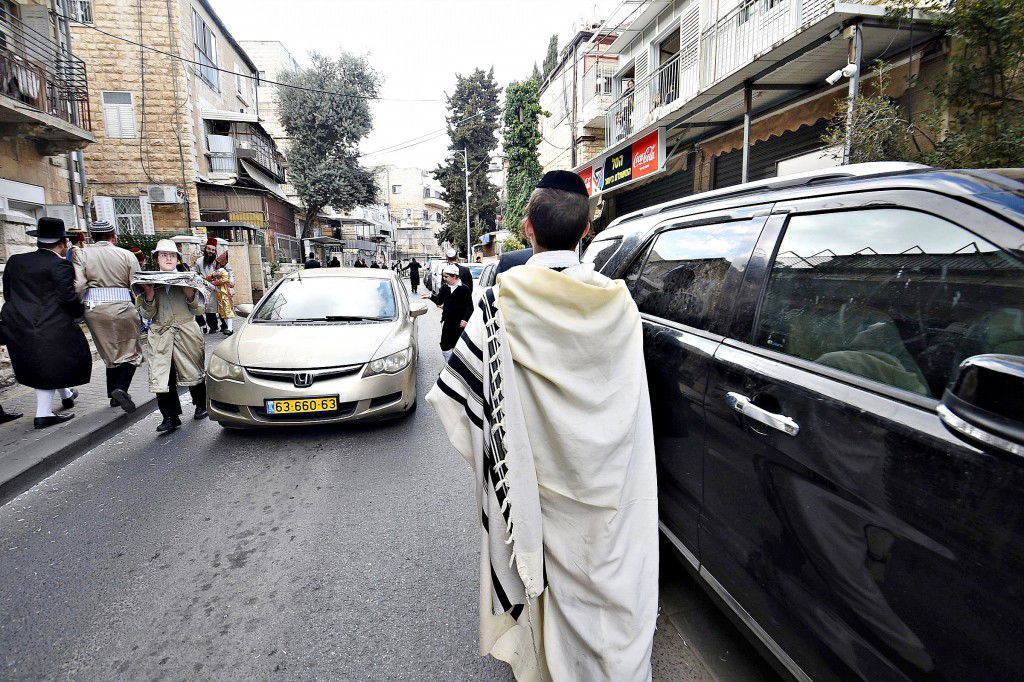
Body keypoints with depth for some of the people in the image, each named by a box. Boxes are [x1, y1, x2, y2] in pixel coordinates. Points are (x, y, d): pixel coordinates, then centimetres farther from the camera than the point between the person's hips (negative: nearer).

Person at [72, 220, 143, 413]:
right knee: (131, 351, 8)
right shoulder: (127, 255, 0)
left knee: (110, 353, 16)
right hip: (123, 307, -2)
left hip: (94, 308, 3)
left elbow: (78, 285, -8)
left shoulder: (81, 254, 3)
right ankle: (121, 388, -13)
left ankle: (113, 394, 22)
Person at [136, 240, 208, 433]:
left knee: (193, 372, 9)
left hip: (187, 333, -1)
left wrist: (190, 294, -15)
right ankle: (170, 417, 5)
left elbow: (199, 310, 3)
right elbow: (146, 314, 3)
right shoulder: (149, 281, 7)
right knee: (162, 376, -3)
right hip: (160, 335, 1)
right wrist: (149, 294, -13)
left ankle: (201, 405, 30)